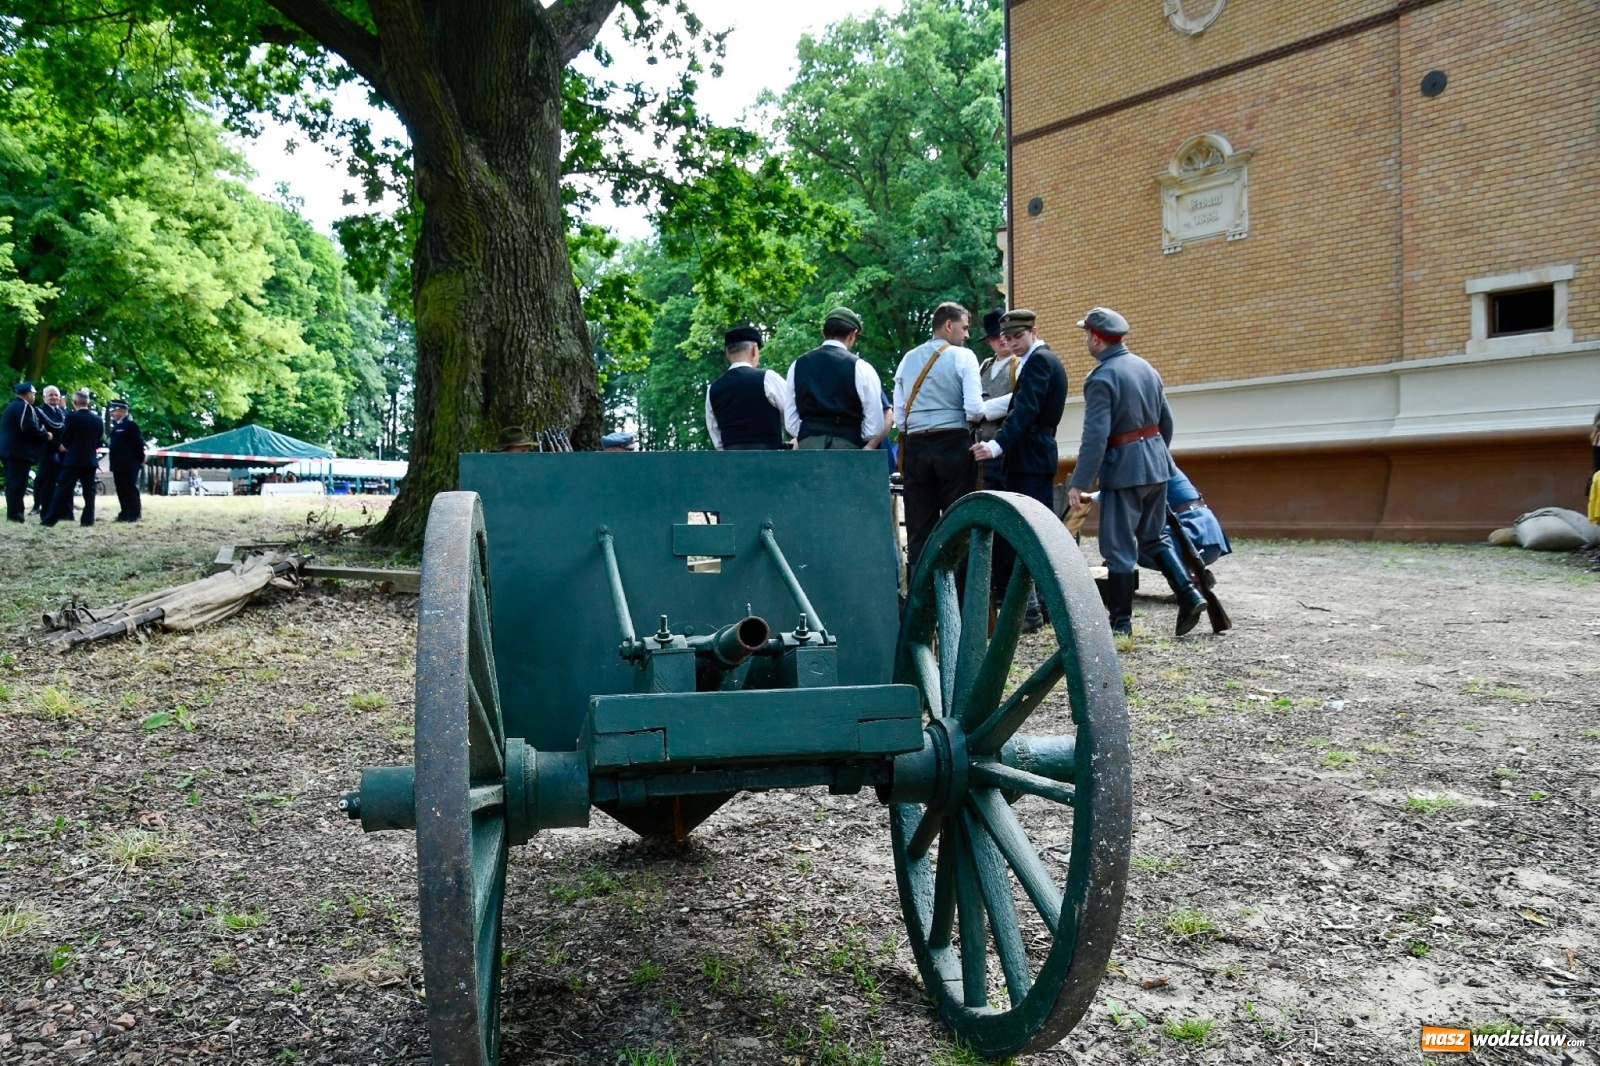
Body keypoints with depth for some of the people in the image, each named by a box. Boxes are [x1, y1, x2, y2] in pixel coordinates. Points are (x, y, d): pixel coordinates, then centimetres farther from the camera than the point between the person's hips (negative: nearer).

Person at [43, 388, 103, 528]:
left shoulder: (72, 417, -9)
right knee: (89, 491, 5)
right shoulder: (97, 419, 5)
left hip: (74, 459, -4)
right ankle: (88, 519, 3)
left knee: (63, 489, -3)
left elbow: (64, 439, -2)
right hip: (91, 459, 4)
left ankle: (50, 519, -1)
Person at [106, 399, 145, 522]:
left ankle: (135, 514, -2)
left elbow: (139, 444, -13)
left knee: (131, 490, -5)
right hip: (118, 465, 9)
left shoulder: (131, 425, -10)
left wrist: (140, 461, -11)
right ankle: (125, 514, 15)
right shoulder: (116, 426, 15)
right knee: (121, 491, 10)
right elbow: (114, 444, 18)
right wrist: (114, 462, 13)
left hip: (129, 465, -9)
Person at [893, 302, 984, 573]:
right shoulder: (963, 357, -2)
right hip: (954, 444, -4)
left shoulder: (908, 359, 11)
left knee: (918, 525, 6)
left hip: (915, 446, 4)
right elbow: (974, 410, -12)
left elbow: (898, 416, 8)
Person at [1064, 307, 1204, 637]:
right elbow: (1166, 421, 15)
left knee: (1119, 548, 1)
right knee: (1154, 536, 20)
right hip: (1156, 463, 8)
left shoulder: (1101, 378, -15)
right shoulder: (1145, 367, 9)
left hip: (1124, 469, -8)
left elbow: (1095, 437, -21)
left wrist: (1079, 483, -18)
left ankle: (1120, 622, 7)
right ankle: (1189, 594, 9)